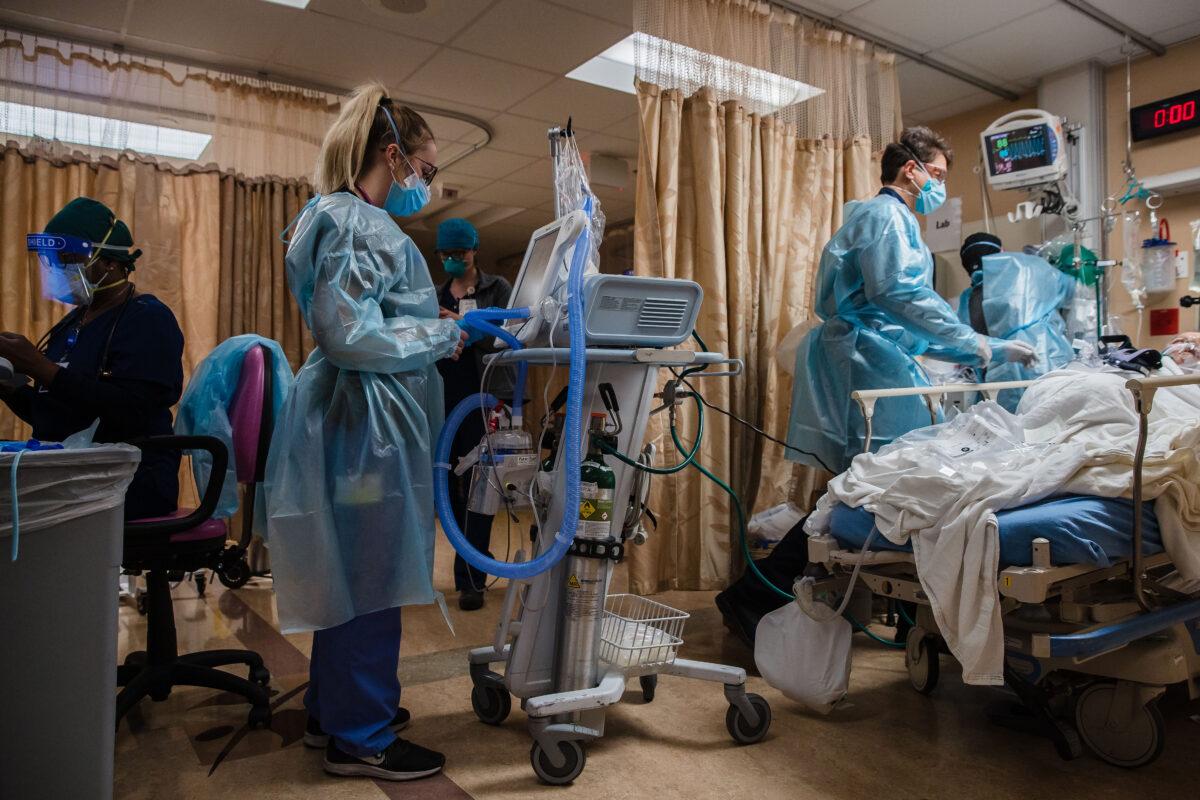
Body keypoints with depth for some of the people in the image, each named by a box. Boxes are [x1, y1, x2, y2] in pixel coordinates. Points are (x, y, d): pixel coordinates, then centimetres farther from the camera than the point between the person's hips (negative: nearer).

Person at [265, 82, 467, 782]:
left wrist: (439, 330, 16)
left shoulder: (357, 220, 18)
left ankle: (334, 710, 34)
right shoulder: (358, 224, -14)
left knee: (351, 575, 18)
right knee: (371, 579, 0)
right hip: (367, 425, -11)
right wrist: (445, 336, -15)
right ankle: (361, 737, 15)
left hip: (361, 424, 11)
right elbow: (349, 334, -23)